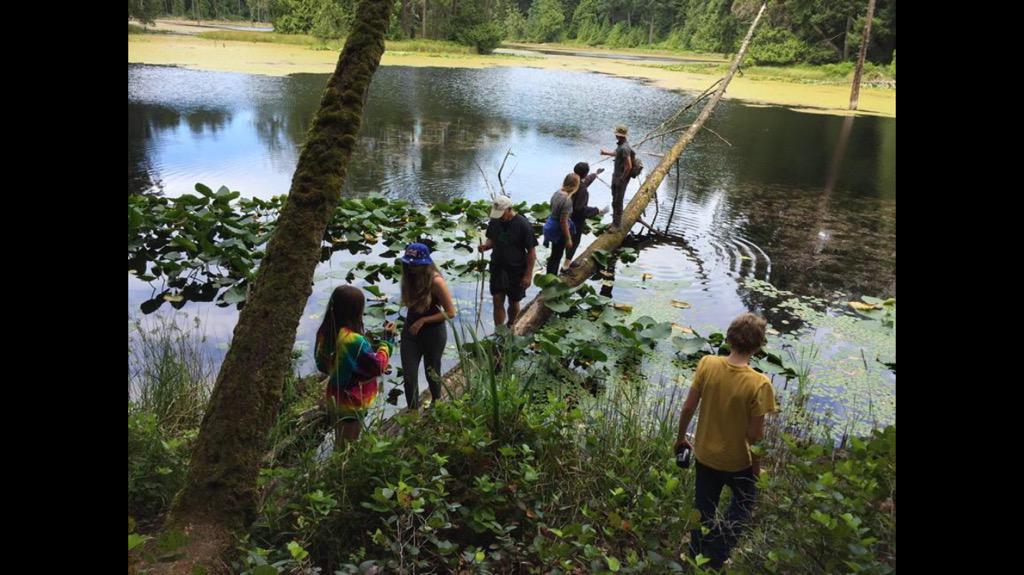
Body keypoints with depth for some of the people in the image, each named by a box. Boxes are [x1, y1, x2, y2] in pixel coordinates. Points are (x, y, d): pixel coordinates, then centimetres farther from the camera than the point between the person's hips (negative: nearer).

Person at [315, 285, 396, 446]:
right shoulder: (354, 341, -32)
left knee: (340, 443, 24)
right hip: (352, 403, -7)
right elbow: (378, 366, -18)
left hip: (335, 398, 7)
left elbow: (322, 365, 6)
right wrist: (388, 340, -9)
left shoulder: (326, 332, -9)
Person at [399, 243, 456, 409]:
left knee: (431, 372, 16)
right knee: (409, 375, 1)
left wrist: (423, 320, -20)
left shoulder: (436, 281, -22)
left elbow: (450, 313, -17)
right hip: (410, 331, 4)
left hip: (433, 333, -4)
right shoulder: (410, 277, -6)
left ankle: (436, 404, 43)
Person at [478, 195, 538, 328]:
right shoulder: (494, 221, -4)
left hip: (516, 270, -3)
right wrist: (485, 245, -12)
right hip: (497, 268, 4)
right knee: (498, 302, 2)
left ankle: (510, 329, 35)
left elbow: (531, 252, -14)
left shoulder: (523, 225, -20)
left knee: (513, 303, 12)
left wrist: (528, 274, -14)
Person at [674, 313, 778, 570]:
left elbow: (689, 407, -9)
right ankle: (716, 558, 26)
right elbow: (755, 434, -19)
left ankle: (696, 557, 43)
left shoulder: (707, 364, -18)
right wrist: (757, 465, -1)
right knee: (744, 501, 28)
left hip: (704, 454, 3)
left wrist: (681, 437, 9)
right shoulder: (759, 384, -27)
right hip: (737, 461, -3)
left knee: (703, 509, 25)